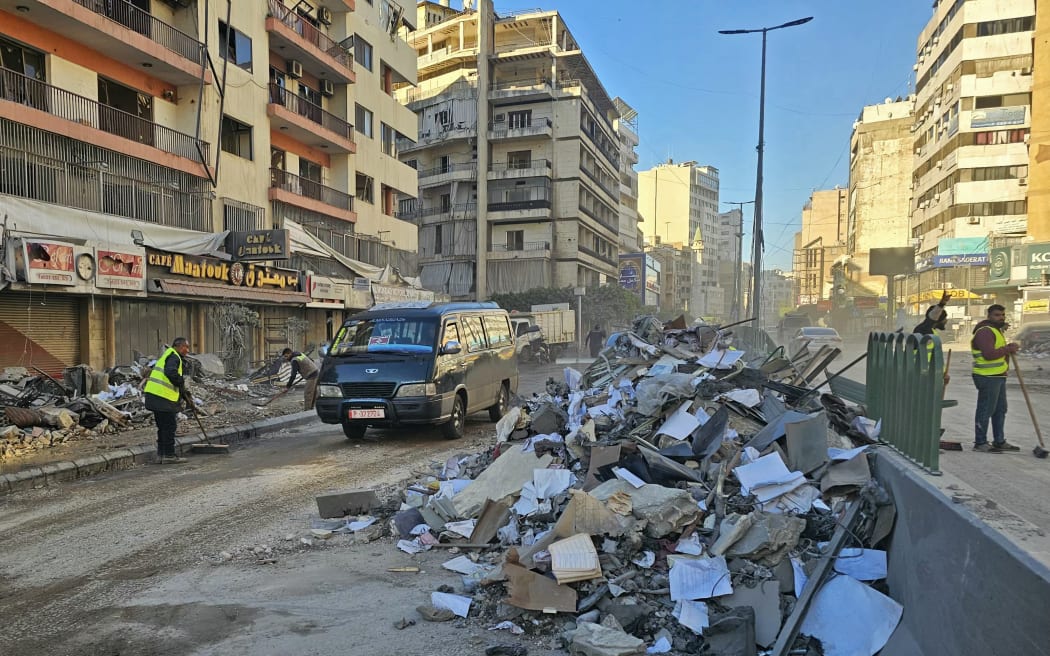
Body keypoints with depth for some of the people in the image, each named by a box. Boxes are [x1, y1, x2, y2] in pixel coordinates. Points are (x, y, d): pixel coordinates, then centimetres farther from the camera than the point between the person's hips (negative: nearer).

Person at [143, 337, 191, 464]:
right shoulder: (173, 356, -7)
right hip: (163, 397, -10)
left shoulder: (167, 355, 26)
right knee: (169, 426, -4)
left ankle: (161, 454, 21)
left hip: (155, 396, 10)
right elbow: (171, 373, -28)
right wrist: (182, 382, -11)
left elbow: (175, 384, 29)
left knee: (163, 427, 16)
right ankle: (169, 455, -1)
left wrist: (186, 396, 25)